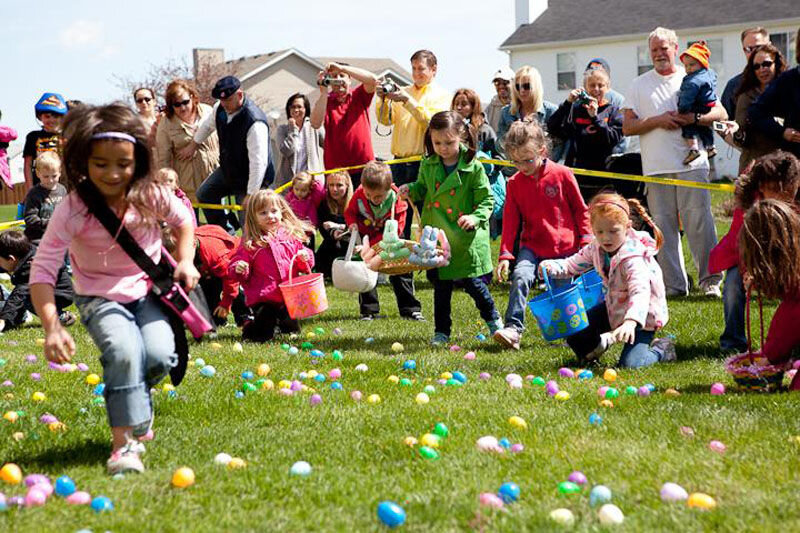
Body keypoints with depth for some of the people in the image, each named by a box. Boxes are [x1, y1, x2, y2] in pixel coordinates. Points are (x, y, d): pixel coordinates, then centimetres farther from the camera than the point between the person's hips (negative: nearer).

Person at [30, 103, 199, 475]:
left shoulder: (151, 195, -12)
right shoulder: (72, 210, -21)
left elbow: (183, 220, 12)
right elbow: (42, 270, -22)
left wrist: (185, 262, -3)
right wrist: (52, 327, -33)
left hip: (147, 290, 3)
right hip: (100, 297, -3)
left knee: (159, 356, -22)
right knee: (124, 351, -31)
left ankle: (133, 397, 14)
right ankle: (124, 441, -22)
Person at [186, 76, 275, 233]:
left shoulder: (255, 122, -36)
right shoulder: (220, 108, -11)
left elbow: (259, 161, -36)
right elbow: (207, 125, 14)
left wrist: (251, 194, -33)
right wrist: (193, 145, 26)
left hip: (251, 178, -9)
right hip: (227, 170, 9)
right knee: (204, 195, 21)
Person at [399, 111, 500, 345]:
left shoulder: (473, 167, -10)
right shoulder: (428, 165, 2)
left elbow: (486, 200, -6)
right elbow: (423, 188, 19)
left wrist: (475, 218, -23)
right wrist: (410, 190, -3)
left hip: (465, 238, -3)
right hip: (436, 236, 3)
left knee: (471, 281, 3)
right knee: (441, 284, 9)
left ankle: (492, 319, 29)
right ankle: (441, 331, 20)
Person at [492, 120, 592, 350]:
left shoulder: (562, 174, -6)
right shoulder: (515, 183, 1)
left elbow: (580, 210, 3)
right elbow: (510, 221, 1)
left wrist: (586, 240, -1)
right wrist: (505, 254, -6)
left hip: (566, 247, -1)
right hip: (532, 246, 1)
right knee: (520, 277, -24)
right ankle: (513, 328, -26)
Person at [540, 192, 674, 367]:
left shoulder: (634, 258, -33)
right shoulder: (596, 248, -8)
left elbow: (640, 293, -45)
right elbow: (573, 264, 4)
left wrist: (631, 322, -62)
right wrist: (551, 267, -19)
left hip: (641, 316, -7)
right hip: (614, 308, 7)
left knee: (629, 364, -19)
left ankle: (662, 350, 10)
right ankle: (599, 343, 31)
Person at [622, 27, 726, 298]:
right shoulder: (639, 85, 14)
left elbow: (721, 113, 8)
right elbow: (627, 127, 8)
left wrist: (693, 118, -9)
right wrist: (657, 121, -7)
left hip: (692, 164, -1)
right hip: (656, 168, 2)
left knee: (700, 222, -7)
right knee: (663, 225, 1)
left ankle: (710, 280, -1)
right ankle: (674, 284, 5)